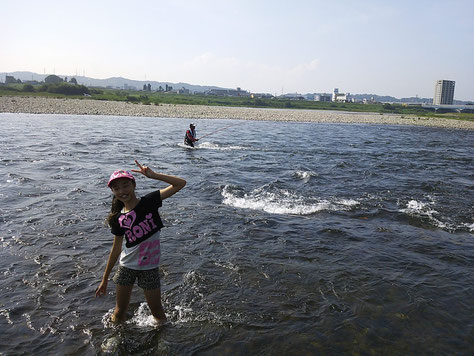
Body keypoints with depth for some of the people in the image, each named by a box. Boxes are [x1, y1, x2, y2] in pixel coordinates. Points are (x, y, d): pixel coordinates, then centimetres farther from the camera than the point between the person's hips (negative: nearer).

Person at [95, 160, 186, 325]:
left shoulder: (148, 202, -12)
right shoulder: (119, 218, -5)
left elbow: (180, 183, -18)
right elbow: (116, 249, 6)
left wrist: (153, 175, -24)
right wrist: (105, 280, 11)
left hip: (149, 268, -2)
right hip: (126, 267, 2)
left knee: (157, 313, 11)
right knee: (119, 313, 15)